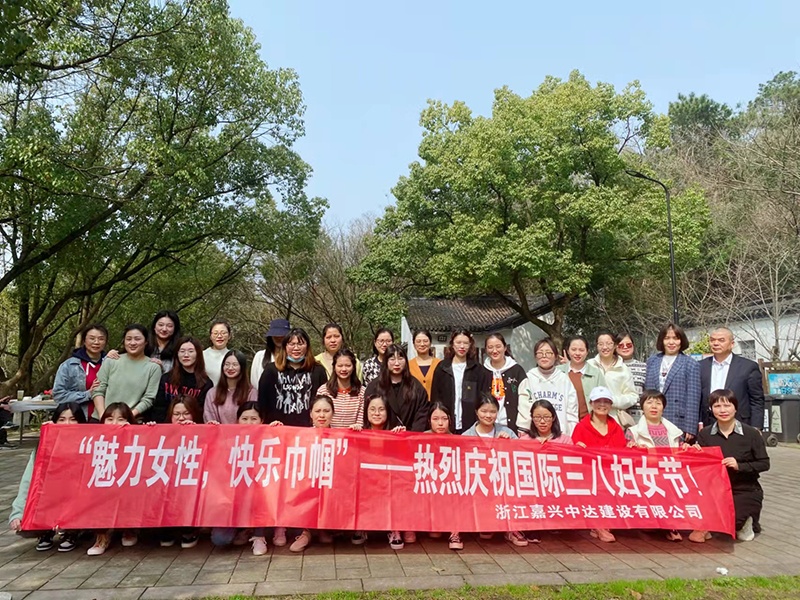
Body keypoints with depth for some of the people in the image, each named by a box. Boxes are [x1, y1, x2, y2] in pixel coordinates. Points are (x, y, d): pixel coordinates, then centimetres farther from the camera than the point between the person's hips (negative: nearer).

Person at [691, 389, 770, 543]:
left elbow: (764, 463, -5)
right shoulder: (704, 434, -1)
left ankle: (743, 522, 12)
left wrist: (739, 466, -19)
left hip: (746, 490, -2)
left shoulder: (751, 433, -7)